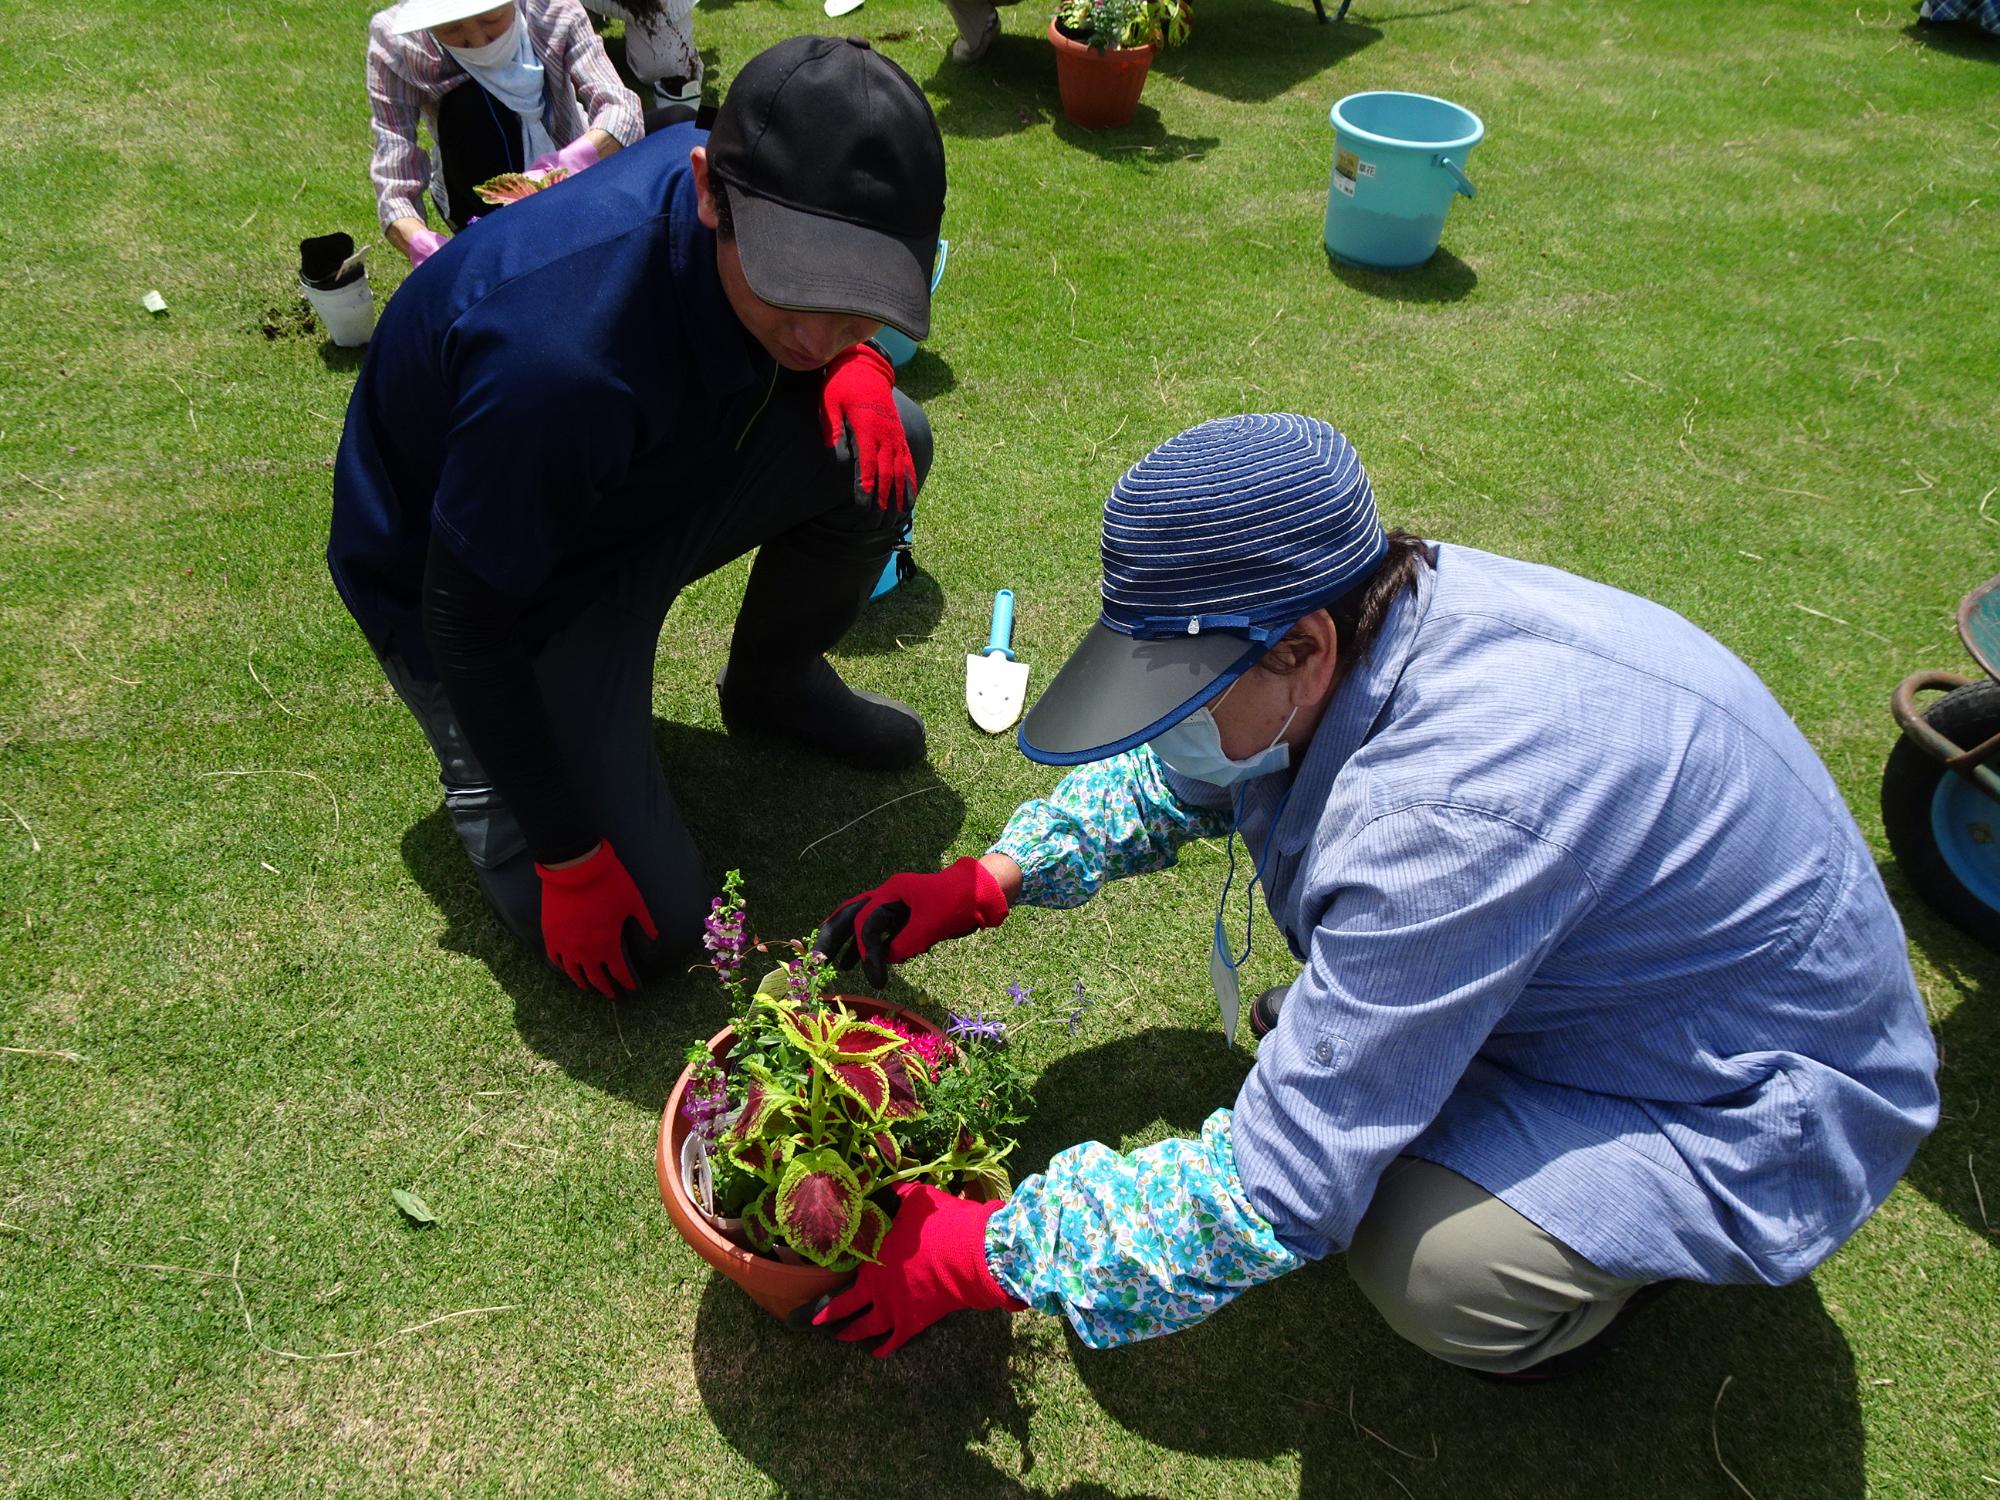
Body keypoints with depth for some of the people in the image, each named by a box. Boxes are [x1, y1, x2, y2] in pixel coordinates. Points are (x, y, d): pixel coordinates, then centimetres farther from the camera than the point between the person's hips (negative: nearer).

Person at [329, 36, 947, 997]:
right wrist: (569, 856, -20)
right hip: (481, 579, -6)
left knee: (885, 443, -12)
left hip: (634, 496, 6)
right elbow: (462, 619, -29)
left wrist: (850, 360, -20)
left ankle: (773, 685, 14)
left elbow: (826, 333, 5)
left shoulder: (742, 167, -21)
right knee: (648, 928, -12)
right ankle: (479, 759, 17)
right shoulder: (561, 354, -43)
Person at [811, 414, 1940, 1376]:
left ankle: (1612, 1261, 4)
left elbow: (1281, 1188, -36)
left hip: (1761, 1105, -7)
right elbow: (1173, 776, 8)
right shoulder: (1354, 618, -14)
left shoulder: (1456, 811, -41)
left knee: (1423, 1260, -30)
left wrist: (984, 1257, -25)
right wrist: (986, 882, -3)